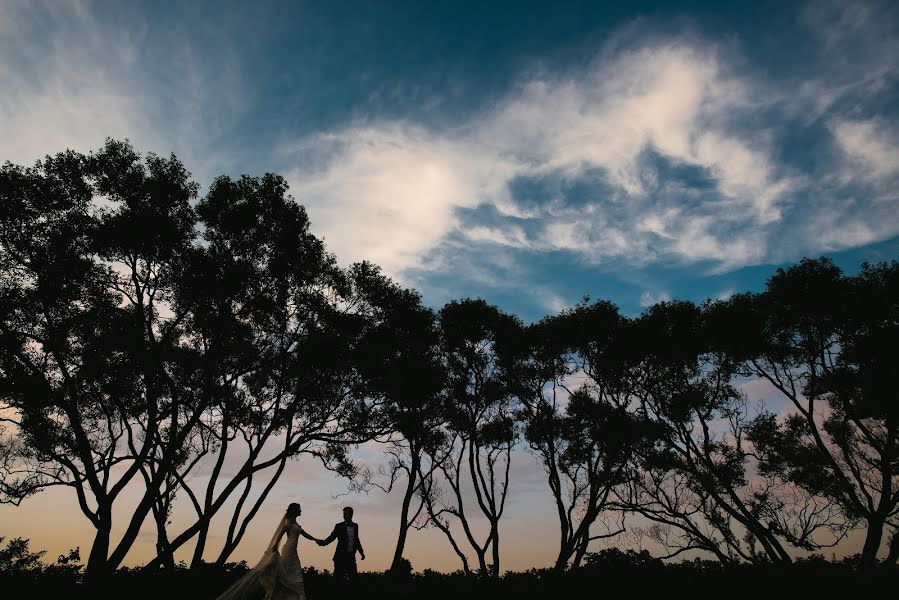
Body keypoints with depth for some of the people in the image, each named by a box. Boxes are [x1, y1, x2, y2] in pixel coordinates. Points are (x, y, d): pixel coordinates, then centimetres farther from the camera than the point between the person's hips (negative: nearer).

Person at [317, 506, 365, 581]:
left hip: (351, 556, 3)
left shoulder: (355, 526, 9)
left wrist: (361, 552, 17)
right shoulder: (339, 526, -2)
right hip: (341, 555, -3)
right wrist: (324, 542, -30)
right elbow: (332, 537, -11)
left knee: (353, 576, 2)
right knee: (339, 577, -2)